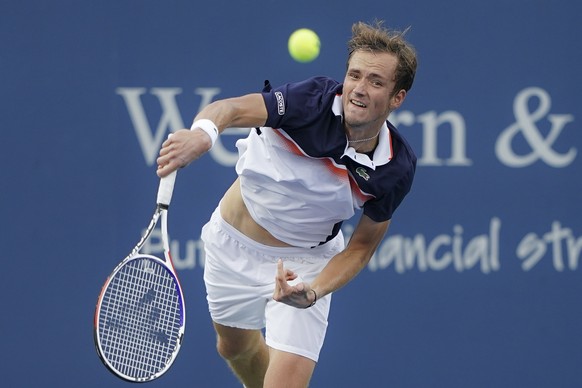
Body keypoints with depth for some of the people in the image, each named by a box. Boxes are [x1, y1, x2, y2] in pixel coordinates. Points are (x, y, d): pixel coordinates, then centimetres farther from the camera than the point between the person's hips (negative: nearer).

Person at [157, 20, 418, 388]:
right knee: (235, 347, 25)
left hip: (303, 261, -1)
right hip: (232, 242, 1)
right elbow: (230, 109, -35)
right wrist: (202, 132, -60)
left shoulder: (396, 169, -22)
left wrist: (314, 291, -29)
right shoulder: (317, 99, -27)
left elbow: (361, 247, -11)